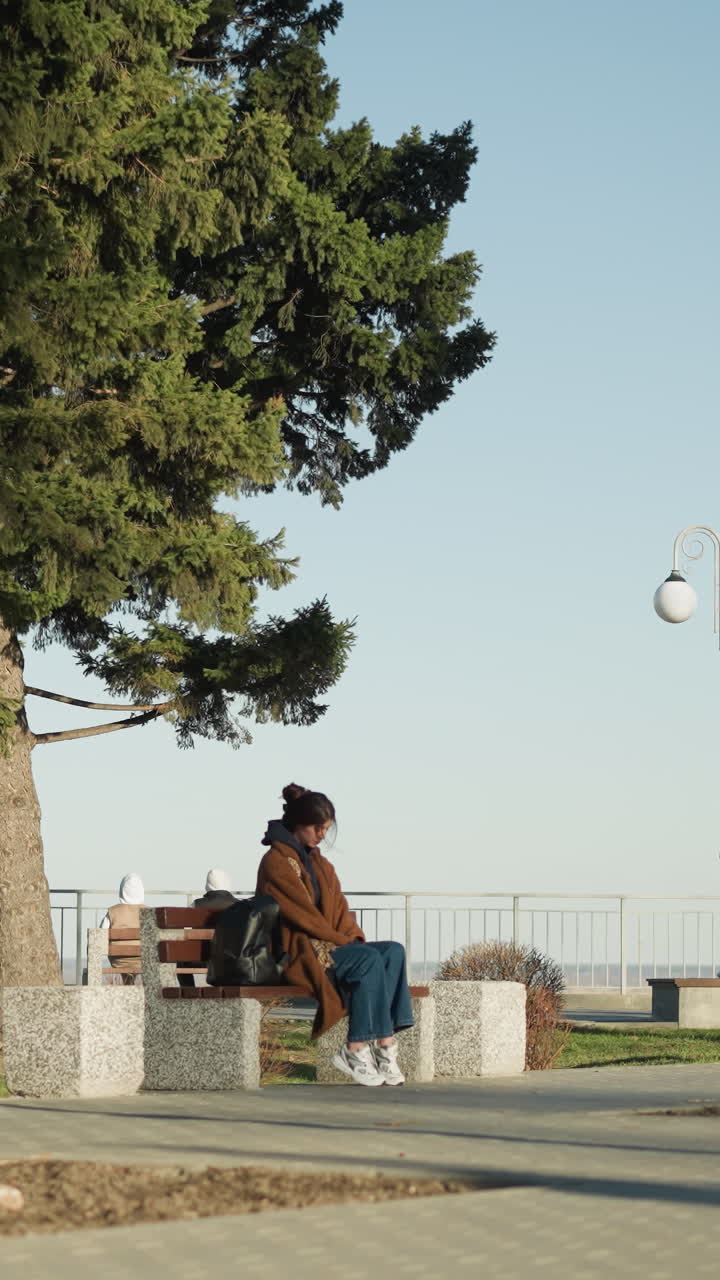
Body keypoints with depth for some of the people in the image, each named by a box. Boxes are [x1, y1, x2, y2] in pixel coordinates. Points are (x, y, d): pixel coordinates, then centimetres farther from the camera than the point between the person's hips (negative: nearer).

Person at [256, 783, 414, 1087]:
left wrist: (356, 937, -1)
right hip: (298, 954, -8)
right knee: (369, 960, -30)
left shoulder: (319, 863, 21)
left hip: (330, 947, 8)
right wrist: (343, 941, -12)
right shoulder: (277, 862, -7)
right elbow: (302, 914, -13)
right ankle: (357, 1049, -29)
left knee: (393, 952, -16)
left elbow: (339, 908, 18)